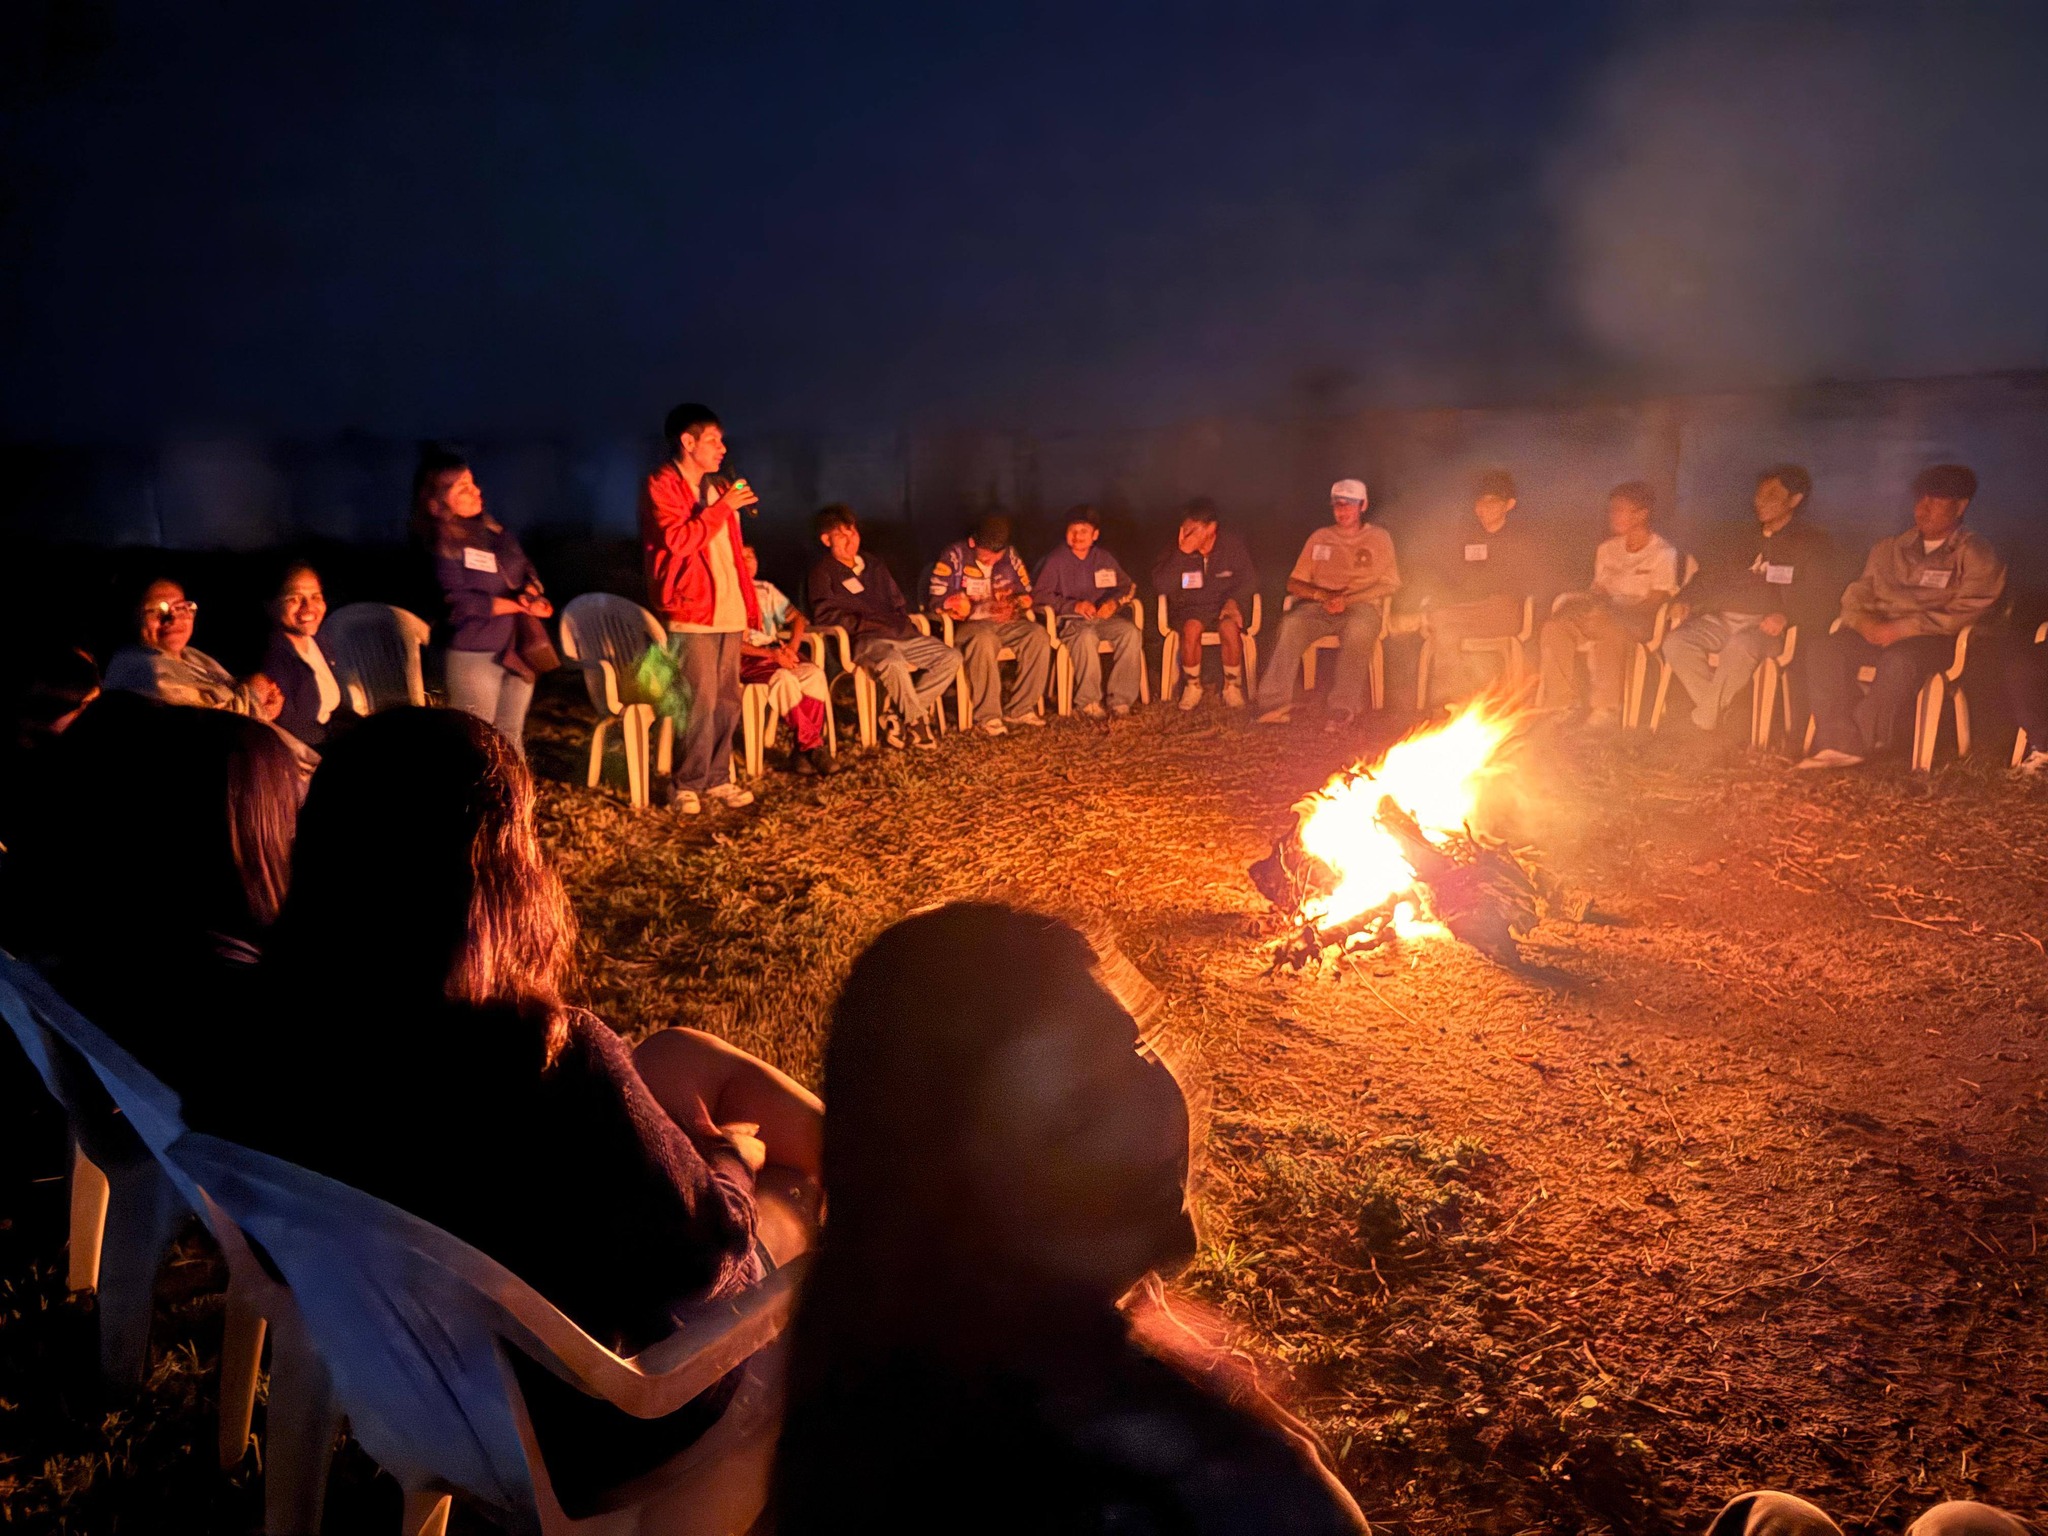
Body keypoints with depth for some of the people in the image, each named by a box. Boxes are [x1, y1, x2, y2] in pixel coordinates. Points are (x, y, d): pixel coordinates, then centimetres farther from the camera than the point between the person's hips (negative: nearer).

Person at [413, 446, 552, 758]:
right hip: (474, 655, -6)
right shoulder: (443, 547, -13)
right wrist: (521, 606, -17)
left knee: (512, 735, 18)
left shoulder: (495, 529, 6)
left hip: (517, 648, 6)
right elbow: (463, 602, -18)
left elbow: (528, 570, 12)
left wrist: (530, 592, -11)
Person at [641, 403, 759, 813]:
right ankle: (687, 785, 3)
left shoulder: (718, 487, 20)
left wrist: (748, 607, 17)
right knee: (700, 702, -9)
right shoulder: (662, 486, -4)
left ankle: (717, 778, 17)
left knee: (728, 701, 7)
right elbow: (677, 539, -20)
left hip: (728, 613, 7)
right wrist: (723, 507, -14)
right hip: (691, 613, -7)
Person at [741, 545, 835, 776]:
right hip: (746, 659, -5)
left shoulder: (766, 590, 19)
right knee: (784, 678, -34)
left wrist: (792, 648, -4)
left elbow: (796, 617, 17)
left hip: (777, 651, 6)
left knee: (815, 673, -24)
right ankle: (813, 746, -23)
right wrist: (769, 654, -19)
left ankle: (802, 750, -21)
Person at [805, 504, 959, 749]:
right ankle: (916, 719, -15)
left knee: (951, 657, -12)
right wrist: (865, 624, -14)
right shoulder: (823, 573, 5)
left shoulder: (873, 565, 25)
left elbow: (898, 601, 31)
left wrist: (903, 623, 10)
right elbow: (825, 614, -8)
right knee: (894, 662, -40)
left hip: (901, 636, 7)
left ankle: (896, 713, -14)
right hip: (863, 639, -7)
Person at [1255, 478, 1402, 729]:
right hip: (1318, 606, 2)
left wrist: (1347, 599, -8)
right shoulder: (1320, 538, 22)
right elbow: (1294, 583, 16)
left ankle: (1344, 708, -38)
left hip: (1360, 605, -2)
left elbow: (1391, 584, 6)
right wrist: (1322, 595, -7)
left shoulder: (1378, 538, 16)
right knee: (1291, 623, -33)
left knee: (1359, 628, -39)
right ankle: (1276, 702, -39)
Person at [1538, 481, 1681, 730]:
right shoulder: (1607, 549, 21)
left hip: (1638, 617, -5)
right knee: (1555, 626, -26)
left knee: (1610, 628, -42)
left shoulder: (1663, 553, 2)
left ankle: (1607, 710, -38)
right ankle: (1562, 704, -26)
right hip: (1604, 612, 6)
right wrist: (1585, 604, -5)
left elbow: (1656, 601, -6)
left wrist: (1616, 610, -18)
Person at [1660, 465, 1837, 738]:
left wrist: (1785, 616, -22)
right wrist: (1685, 601, -1)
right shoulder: (1738, 538, 24)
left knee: (1740, 647, -39)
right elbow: (1707, 579, 22)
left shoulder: (1812, 542, 9)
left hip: (1768, 626, -5)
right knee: (1676, 641, -25)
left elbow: (1821, 595, -2)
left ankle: (1705, 721, -22)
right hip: (1721, 620, 5)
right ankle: (1721, 717, -20)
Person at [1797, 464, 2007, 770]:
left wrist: (1900, 629, -17)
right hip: (1879, 634, 5)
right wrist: (1865, 623, -7)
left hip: (1935, 641, -5)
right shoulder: (1890, 548, 21)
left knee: (1899, 659, -40)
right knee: (1823, 647, -26)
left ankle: (1849, 744, -31)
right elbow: (1856, 595, 18)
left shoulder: (1976, 554, 5)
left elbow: (1965, 613, -8)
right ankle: (1841, 739, -38)